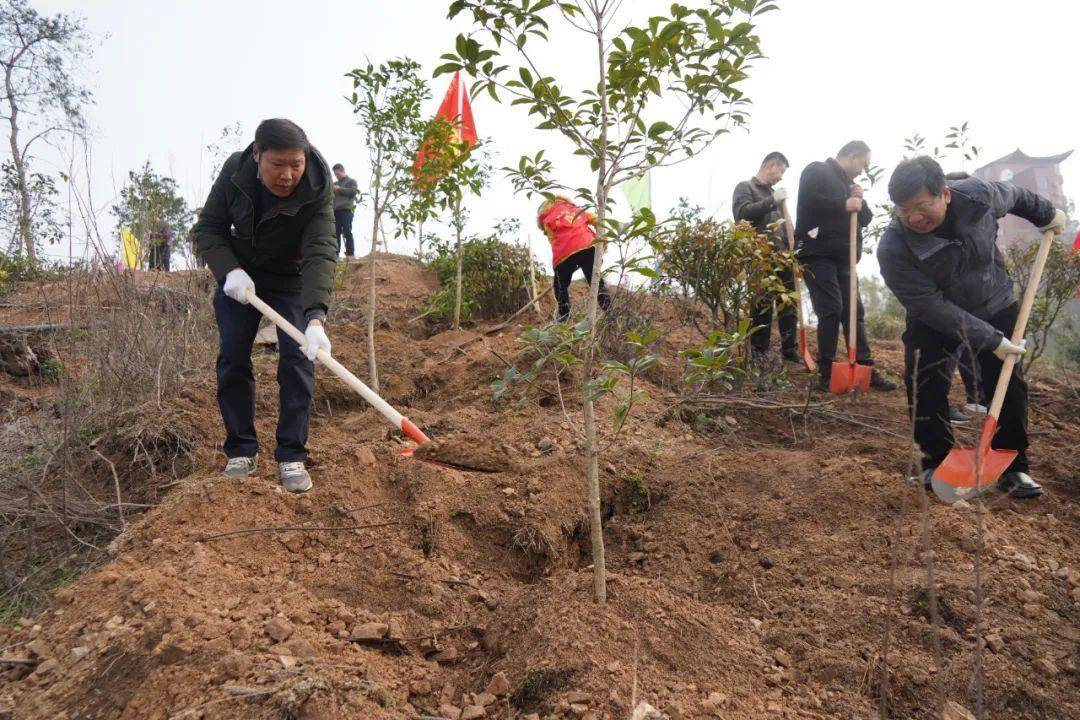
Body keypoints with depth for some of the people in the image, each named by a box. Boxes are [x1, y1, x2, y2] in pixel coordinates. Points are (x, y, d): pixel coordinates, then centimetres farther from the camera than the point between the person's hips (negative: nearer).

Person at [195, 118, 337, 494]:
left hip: (292, 279, -2)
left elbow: (321, 252, -39)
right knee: (232, 357, -2)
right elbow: (207, 228, -10)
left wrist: (316, 317, -52)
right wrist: (229, 270, -28)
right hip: (238, 273, 2)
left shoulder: (318, 189, -29)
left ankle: (292, 455, -5)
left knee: (297, 359, -13)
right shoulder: (235, 170, -20)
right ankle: (241, 451, 9)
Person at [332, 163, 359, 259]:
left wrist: (339, 189, -7)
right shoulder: (336, 184, 27)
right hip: (335, 211, 5)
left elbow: (353, 192, -7)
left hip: (346, 210, -5)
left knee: (347, 232, -10)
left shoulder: (351, 181, 10)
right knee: (336, 233, -2)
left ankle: (350, 254, -12)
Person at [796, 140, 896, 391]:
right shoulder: (817, 171, 0)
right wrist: (845, 205, -15)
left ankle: (866, 370, 10)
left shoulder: (848, 183, 25)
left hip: (843, 258, 9)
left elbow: (865, 219, 24)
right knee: (831, 311, -15)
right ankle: (826, 374, -11)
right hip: (817, 254, -9)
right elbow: (808, 200, -20)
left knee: (854, 311, 6)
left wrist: (859, 202, 5)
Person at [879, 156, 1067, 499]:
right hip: (934, 320, -2)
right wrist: (989, 340, -29)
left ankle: (1012, 467, 16)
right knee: (925, 386, -13)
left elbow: (1015, 196, 2)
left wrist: (1047, 214, 18)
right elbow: (932, 308, -29)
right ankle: (936, 461, 5)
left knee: (1009, 386, 3)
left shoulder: (977, 195, -25)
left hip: (995, 307, 3)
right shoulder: (893, 249, -33)